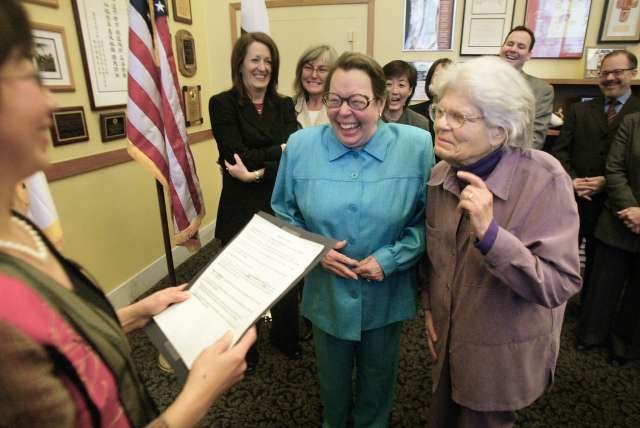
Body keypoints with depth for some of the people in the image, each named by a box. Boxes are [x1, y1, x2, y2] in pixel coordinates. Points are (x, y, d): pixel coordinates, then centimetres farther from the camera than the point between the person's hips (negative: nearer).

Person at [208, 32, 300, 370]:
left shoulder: (284, 106, 6)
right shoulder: (222, 104, -4)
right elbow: (238, 156, -15)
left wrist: (258, 173, -20)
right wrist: (280, 150, -9)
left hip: (280, 207, 3)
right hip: (240, 211, -3)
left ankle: (285, 338, 41)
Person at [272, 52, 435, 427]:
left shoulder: (416, 146, -14)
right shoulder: (300, 145, -10)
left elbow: (428, 219, -7)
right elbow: (284, 214, 0)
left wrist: (391, 258, -18)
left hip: (386, 296, 0)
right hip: (327, 293, 1)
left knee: (377, 382, 25)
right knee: (332, 381, 26)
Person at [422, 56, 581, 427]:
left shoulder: (544, 179, -23)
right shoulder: (442, 174, -6)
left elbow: (560, 284, -27)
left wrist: (490, 234, -38)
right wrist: (430, 307, 7)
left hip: (504, 356, -4)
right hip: (448, 340, 5)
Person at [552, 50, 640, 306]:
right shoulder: (579, 110, 8)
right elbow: (559, 150, 2)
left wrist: (608, 182, -16)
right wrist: (571, 179, -13)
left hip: (610, 201, -1)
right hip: (572, 197, 1)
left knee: (598, 261, 15)